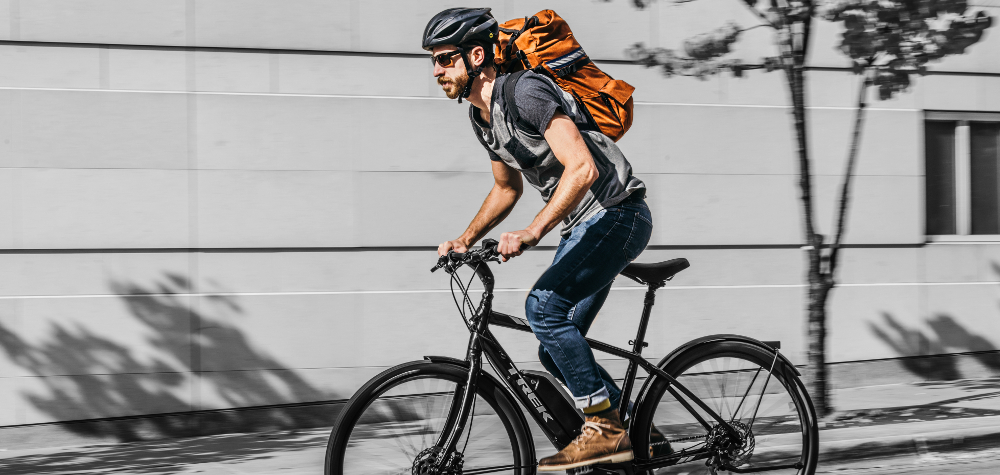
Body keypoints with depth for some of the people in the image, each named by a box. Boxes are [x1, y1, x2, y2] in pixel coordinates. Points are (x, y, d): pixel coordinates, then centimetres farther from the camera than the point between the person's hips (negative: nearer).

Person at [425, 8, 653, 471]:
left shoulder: (525, 92, -21)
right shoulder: (481, 117, 9)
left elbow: (582, 168, -30)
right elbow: (506, 188, 25)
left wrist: (530, 233, -35)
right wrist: (465, 239, 13)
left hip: (617, 214, -10)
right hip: (581, 226, 10)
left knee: (543, 306, -24)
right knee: (557, 350, 5)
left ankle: (606, 428, -18)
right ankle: (634, 433, 17)